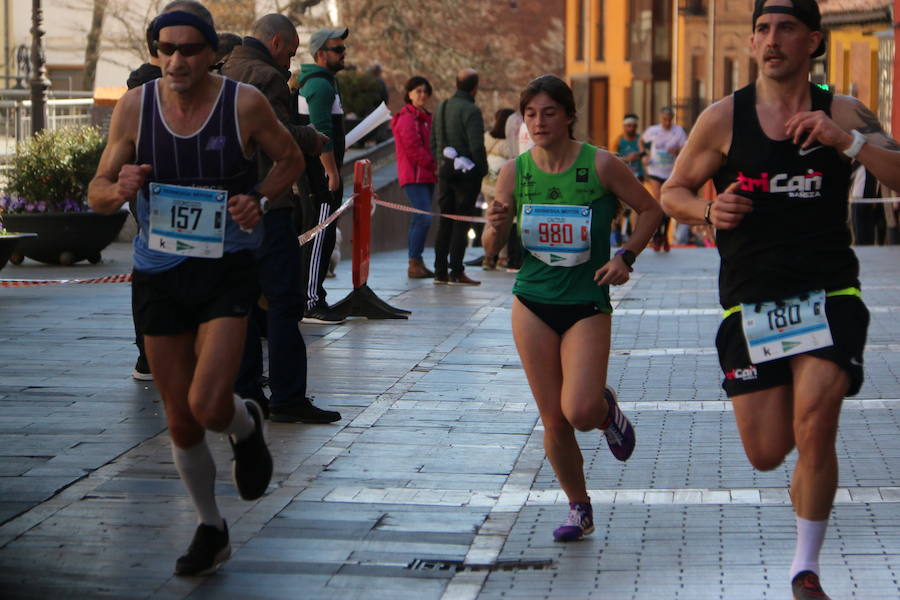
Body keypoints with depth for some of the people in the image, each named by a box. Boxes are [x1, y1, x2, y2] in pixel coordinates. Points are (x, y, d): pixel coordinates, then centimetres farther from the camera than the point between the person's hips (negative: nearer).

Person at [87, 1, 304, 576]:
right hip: (159, 277, 3)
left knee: (208, 406, -19)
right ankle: (211, 529, 29)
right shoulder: (135, 106, -5)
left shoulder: (245, 104, -10)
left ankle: (246, 425, 19)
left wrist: (259, 199, -11)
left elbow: (291, 158, 8)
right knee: (181, 423, 8)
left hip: (227, 272, -3)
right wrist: (119, 190, -22)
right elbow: (97, 192, 1)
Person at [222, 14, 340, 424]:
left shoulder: (224, 75, 16)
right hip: (264, 205, -9)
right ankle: (287, 398, -7)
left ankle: (245, 392, 13)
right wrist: (314, 140, -2)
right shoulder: (266, 77, -11)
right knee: (283, 300, -6)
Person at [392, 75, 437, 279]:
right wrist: (434, 166, -13)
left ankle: (416, 264, 13)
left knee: (419, 220, 10)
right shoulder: (407, 118, -9)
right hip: (414, 176, -10)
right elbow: (413, 148, -16)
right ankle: (415, 263, -15)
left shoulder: (424, 118, 21)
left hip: (426, 176, 10)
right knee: (424, 218, -16)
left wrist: (436, 167, 8)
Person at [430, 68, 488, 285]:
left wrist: (439, 165, 17)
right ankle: (456, 272, -5)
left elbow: (433, 143, 13)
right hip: (466, 172, -7)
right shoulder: (471, 110, -13)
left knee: (445, 222, 11)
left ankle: (440, 271, 12)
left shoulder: (441, 108, 10)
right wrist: (482, 170, -6)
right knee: (461, 222, -4)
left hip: (445, 171, 7)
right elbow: (476, 146, -17)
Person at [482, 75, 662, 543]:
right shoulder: (514, 171, -2)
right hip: (533, 304, 2)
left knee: (580, 412, -17)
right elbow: (492, 248, 4)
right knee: (553, 421, 2)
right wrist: (496, 226, -18)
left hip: (588, 306, -2)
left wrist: (626, 257, -8)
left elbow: (651, 209, 4)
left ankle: (607, 409, 20)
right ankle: (579, 508, 22)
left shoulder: (601, 165, -9)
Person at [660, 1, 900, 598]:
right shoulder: (724, 119, 2)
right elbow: (672, 193, 12)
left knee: (813, 429, -17)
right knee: (767, 454, 0)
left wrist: (849, 142, -22)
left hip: (828, 295, -1)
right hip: (750, 302, 1)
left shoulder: (843, 114, 1)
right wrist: (709, 210, -9)